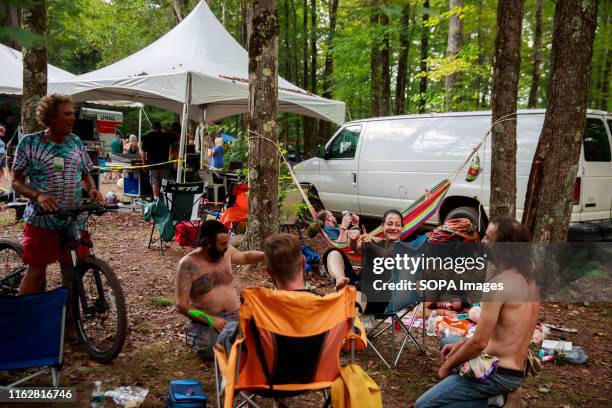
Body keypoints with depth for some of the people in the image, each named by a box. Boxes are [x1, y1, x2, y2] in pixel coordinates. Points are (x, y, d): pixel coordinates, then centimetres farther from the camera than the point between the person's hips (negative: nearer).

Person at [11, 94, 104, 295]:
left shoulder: (75, 141, 5)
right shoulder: (30, 142, -6)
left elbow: (86, 174, 14)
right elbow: (17, 182, -4)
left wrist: (92, 190, -7)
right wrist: (38, 195, -22)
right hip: (41, 220, -3)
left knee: (72, 271, 8)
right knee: (36, 271, 3)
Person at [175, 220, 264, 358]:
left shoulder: (226, 251, 2)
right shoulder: (188, 264, -13)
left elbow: (245, 257, 26)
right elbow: (181, 305, -12)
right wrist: (210, 319, -21)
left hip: (236, 315, 4)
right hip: (206, 321, -4)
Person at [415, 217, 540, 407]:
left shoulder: (499, 283, -23)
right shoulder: (526, 278, 7)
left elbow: (479, 342, -21)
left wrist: (447, 365, -5)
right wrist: (462, 344, 13)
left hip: (497, 372, -9)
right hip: (515, 372, 9)